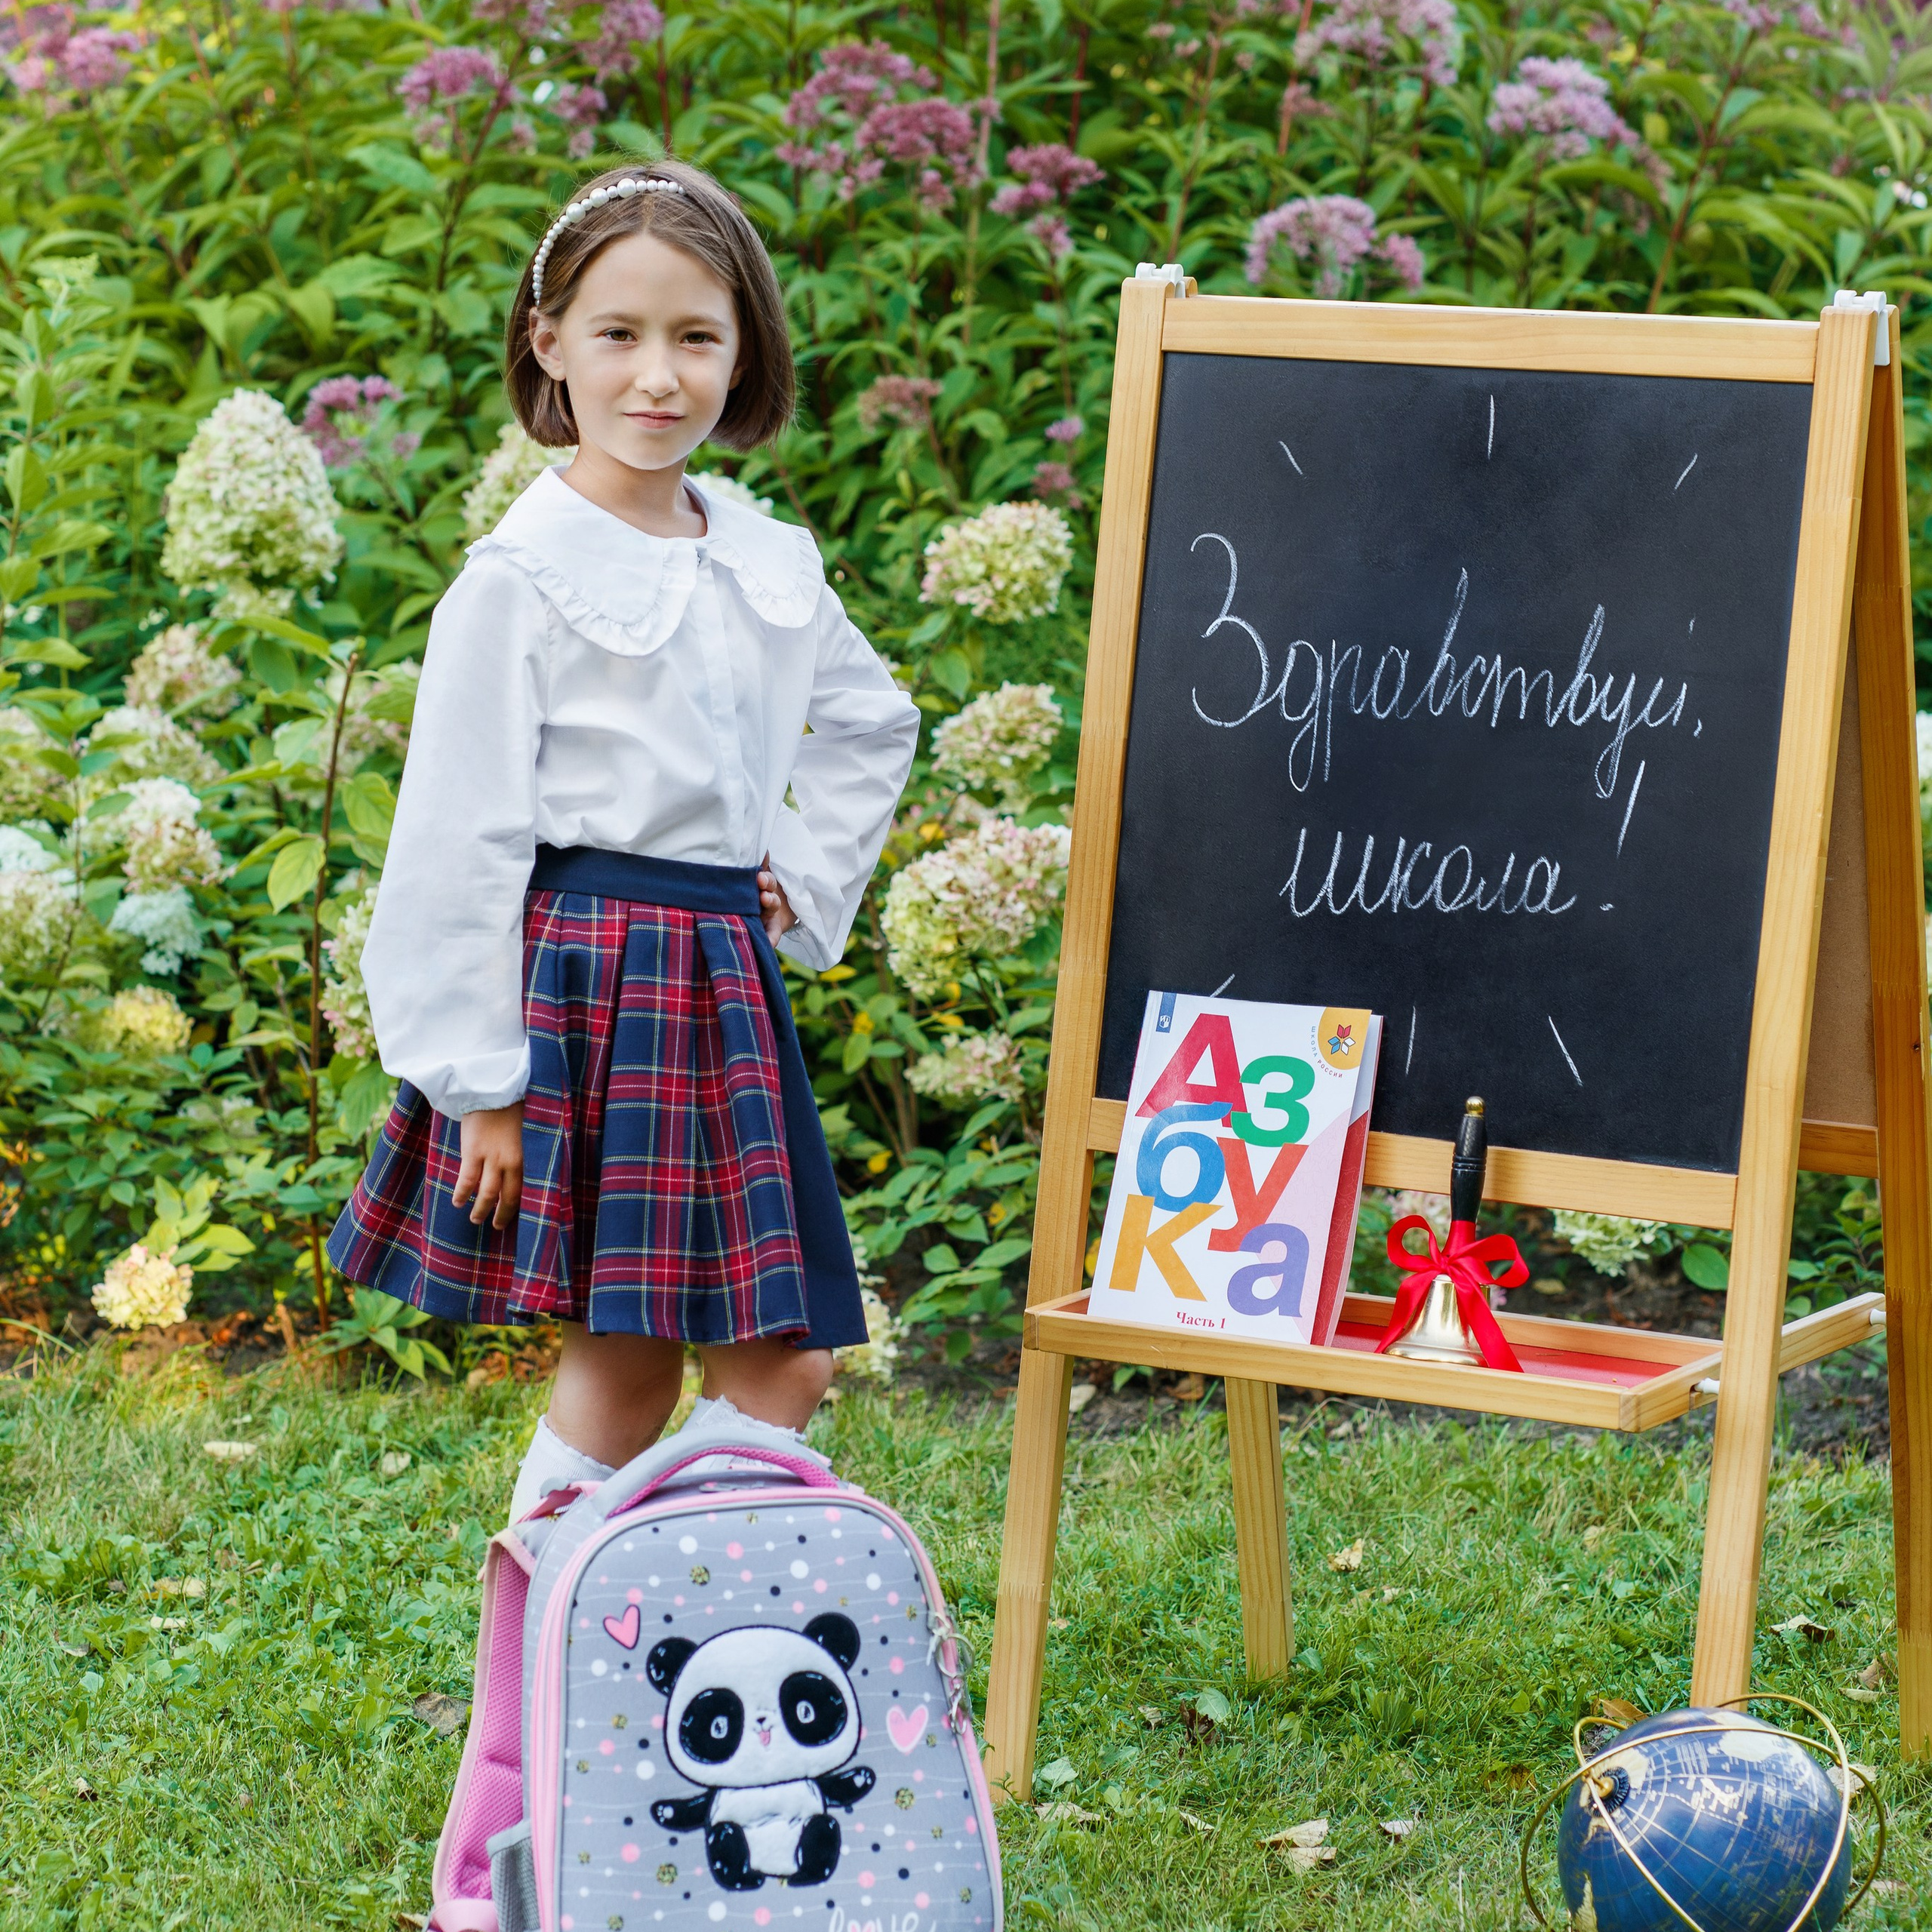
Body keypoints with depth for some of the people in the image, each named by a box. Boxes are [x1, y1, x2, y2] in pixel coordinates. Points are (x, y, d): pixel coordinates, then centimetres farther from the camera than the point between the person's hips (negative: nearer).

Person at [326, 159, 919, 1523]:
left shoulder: (770, 564, 9)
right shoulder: (523, 576, -9)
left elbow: (872, 726, 28)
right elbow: (460, 838, -10)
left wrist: (807, 885, 14)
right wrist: (480, 1084, -12)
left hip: (724, 988, 6)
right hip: (579, 984, -6)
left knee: (783, 1365, 2)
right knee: (625, 1362, -3)